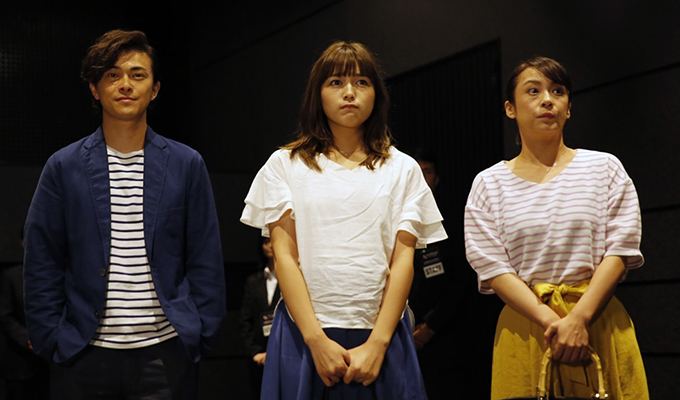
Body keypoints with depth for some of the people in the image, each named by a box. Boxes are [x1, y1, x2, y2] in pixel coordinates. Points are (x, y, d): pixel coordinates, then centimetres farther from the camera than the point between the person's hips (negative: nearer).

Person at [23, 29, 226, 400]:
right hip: (84, 354, 0)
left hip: (165, 353, 0)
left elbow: (205, 261, 6)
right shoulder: (63, 167, 5)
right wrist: (50, 341, -2)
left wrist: (202, 335, 0)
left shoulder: (187, 165, 6)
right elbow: (42, 265, 5)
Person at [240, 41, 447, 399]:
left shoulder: (402, 169, 9)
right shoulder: (285, 164, 6)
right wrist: (317, 340, -11)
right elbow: (284, 255, -1)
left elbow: (403, 259, 1)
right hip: (305, 336, -1)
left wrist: (377, 343, -11)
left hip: (379, 334, 1)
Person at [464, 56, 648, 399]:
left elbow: (620, 251, -2)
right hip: (524, 326, 0)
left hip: (599, 323, 0)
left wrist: (578, 319, -15)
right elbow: (493, 268, -2)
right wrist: (552, 322, -16)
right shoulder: (488, 184, 6)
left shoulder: (604, 168, 7)